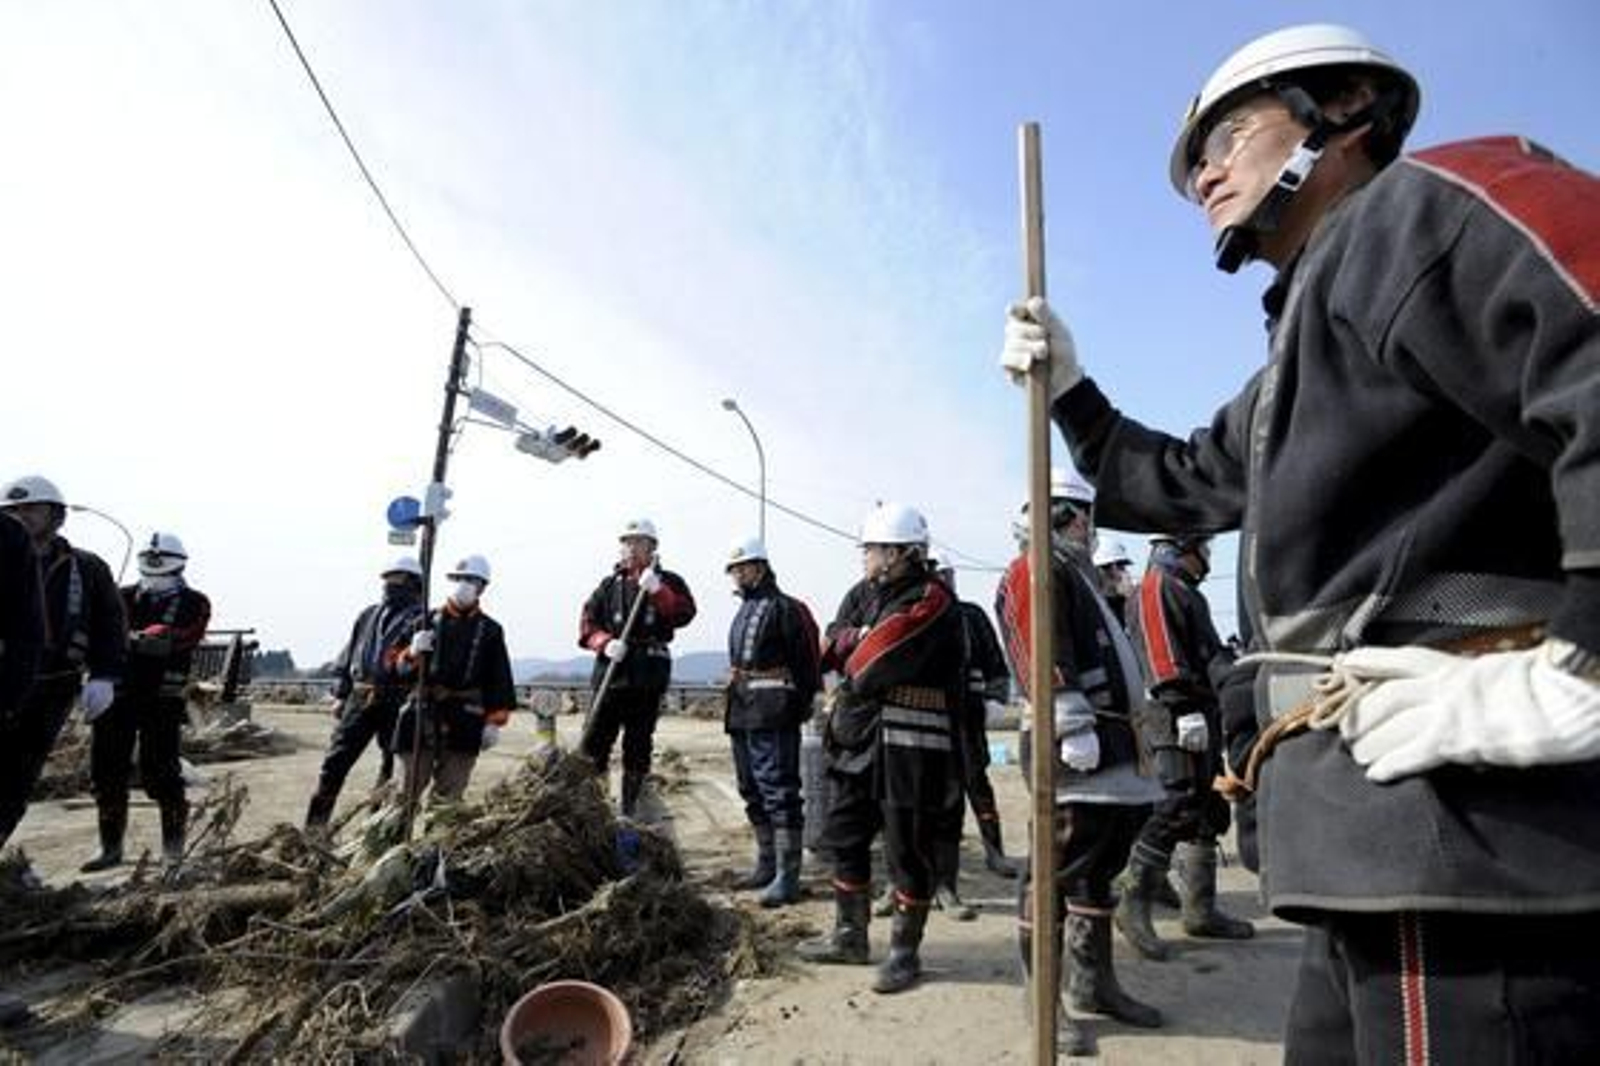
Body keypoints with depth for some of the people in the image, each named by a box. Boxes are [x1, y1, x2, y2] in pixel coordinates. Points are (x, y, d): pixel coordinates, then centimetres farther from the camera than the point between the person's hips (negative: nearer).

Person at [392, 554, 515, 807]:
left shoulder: (490, 631, 7)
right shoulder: (429, 620, 9)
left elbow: (499, 679, 5)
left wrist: (494, 721, -2)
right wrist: (413, 653, -16)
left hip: (464, 722, -1)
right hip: (422, 714, 1)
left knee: (448, 794, 6)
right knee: (408, 788, 7)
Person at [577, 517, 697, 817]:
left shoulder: (668, 582, 7)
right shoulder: (610, 584, 14)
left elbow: (685, 613, -11)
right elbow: (587, 623, 9)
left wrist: (658, 590, -24)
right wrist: (604, 642, -10)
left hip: (648, 678, -2)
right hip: (611, 674, 2)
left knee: (637, 749, 6)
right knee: (593, 741, -1)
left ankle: (628, 812, 17)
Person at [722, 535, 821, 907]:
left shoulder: (784, 608, -8)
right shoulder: (743, 612, 20)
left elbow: (806, 662, -12)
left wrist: (803, 706, -14)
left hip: (773, 714, -10)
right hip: (742, 714, 10)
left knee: (780, 793, -8)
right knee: (753, 792, 16)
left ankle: (787, 876, -3)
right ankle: (767, 863, 29)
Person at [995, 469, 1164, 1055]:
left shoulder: (1073, 572, 25)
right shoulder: (1035, 570, -7)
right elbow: (1045, 658, -19)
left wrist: (1125, 729, 24)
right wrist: (1075, 728, -24)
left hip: (1112, 741, 11)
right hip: (1074, 742, -11)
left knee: (1100, 867, 17)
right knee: (1060, 869, -6)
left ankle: (1094, 984, 29)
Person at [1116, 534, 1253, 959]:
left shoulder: (1188, 592, 24)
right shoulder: (1157, 586, -8)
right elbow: (1161, 655, -19)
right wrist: (1185, 709, -25)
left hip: (1203, 718, 11)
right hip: (1178, 720, -11)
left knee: (1210, 813, 13)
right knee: (1180, 806, -14)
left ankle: (1200, 909, 22)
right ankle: (1134, 905, -8)